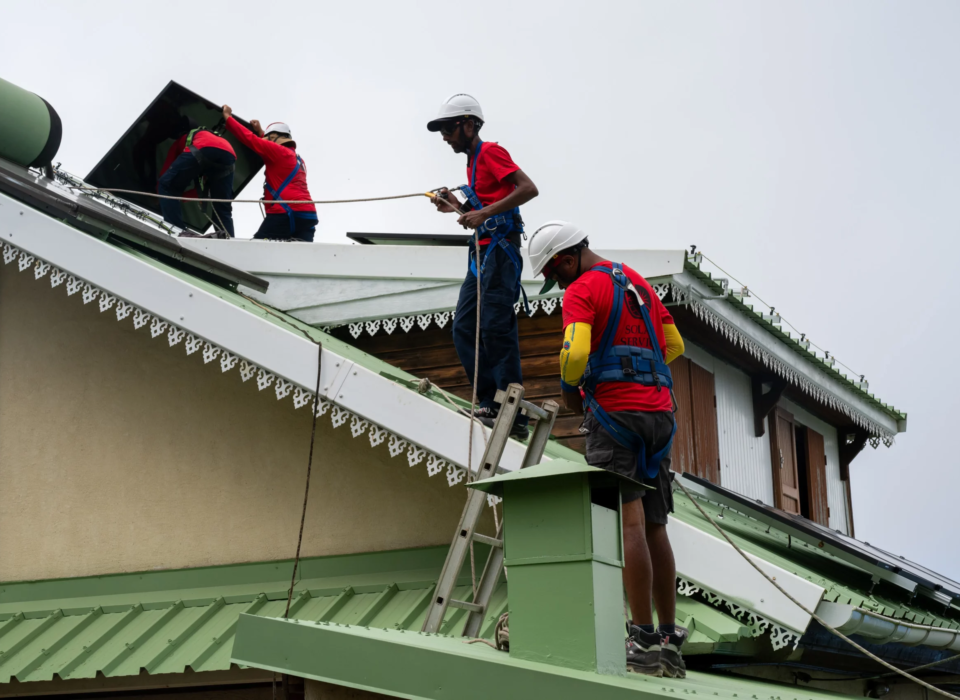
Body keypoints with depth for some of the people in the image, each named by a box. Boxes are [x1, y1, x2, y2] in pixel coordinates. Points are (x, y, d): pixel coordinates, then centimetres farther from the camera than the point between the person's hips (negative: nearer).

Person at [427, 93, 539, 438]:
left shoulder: (490, 151, -6)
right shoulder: (473, 161, 21)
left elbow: (528, 188, -19)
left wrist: (485, 213, -23)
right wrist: (458, 206, 13)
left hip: (500, 250, -10)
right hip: (482, 254, 10)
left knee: (497, 329, -13)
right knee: (464, 328, 5)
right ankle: (490, 401, 5)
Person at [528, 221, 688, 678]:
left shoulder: (582, 289, -5)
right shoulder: (638, 283, 21)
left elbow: (575, 351, -20)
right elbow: (674, 345, 27)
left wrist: (569, 390, -2)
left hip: (615, 411, -8)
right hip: (658, 410, 8)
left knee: (629, 525, -11)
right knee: (654, 528, 8)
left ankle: (644, 641, -15)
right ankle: (670, 642, 8)